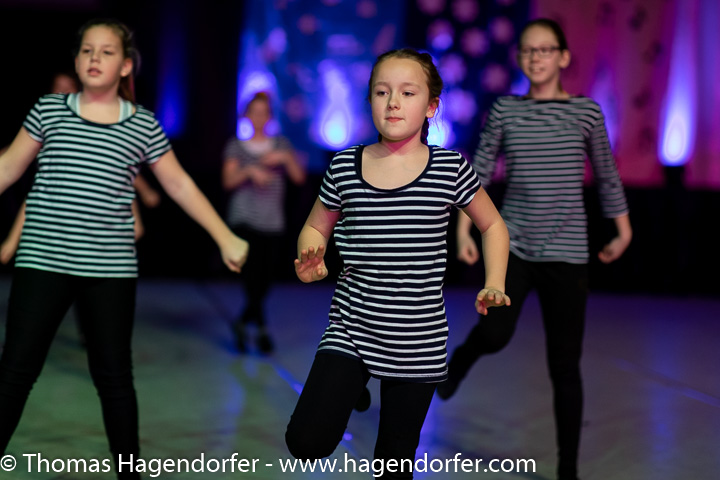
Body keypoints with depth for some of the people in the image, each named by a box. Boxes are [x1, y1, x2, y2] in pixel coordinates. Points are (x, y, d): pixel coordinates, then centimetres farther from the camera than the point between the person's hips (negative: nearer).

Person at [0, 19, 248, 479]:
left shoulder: (144, 125, 3)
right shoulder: (49, 110, 4)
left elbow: (180, 185, 11)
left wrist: (226, 238, 10)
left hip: (111, 269, 0)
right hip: (43, 262, 0)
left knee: (114, 374, 8)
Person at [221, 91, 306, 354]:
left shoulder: (281, 144, 13)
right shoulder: (236, 146, 8)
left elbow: (299, 177, 4)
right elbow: (228, 181, -5)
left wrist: (286, 157, -12)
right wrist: (249, 170, -22)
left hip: (273, 223, 3)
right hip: (244, 221, -2)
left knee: (266, 278, 3)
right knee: (253, 275, -16)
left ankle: (242, 323, 24)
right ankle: (262, 330, -6)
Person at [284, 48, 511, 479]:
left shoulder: (451, 170, -4)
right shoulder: (345, 167, -2)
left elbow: (493, 225, 11)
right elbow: (316, 228, 13)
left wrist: (494, 287, -1)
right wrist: (312, 264, -8)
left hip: (419, 342, 0)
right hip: (351, 329, 1)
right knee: (306, 444, -13)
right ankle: (351, 387, 18)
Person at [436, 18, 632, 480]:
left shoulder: (586, 111, 1)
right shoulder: (504, 110, 2)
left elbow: (607, 176, 11)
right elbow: (479, 173, 6)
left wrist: (624, 233, 16)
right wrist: (464, 231, 0)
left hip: (567, 251, 0)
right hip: (513, 241, 0)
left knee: (565, 365, 2)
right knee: (495, 334, -22)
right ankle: (462, 357, 16)